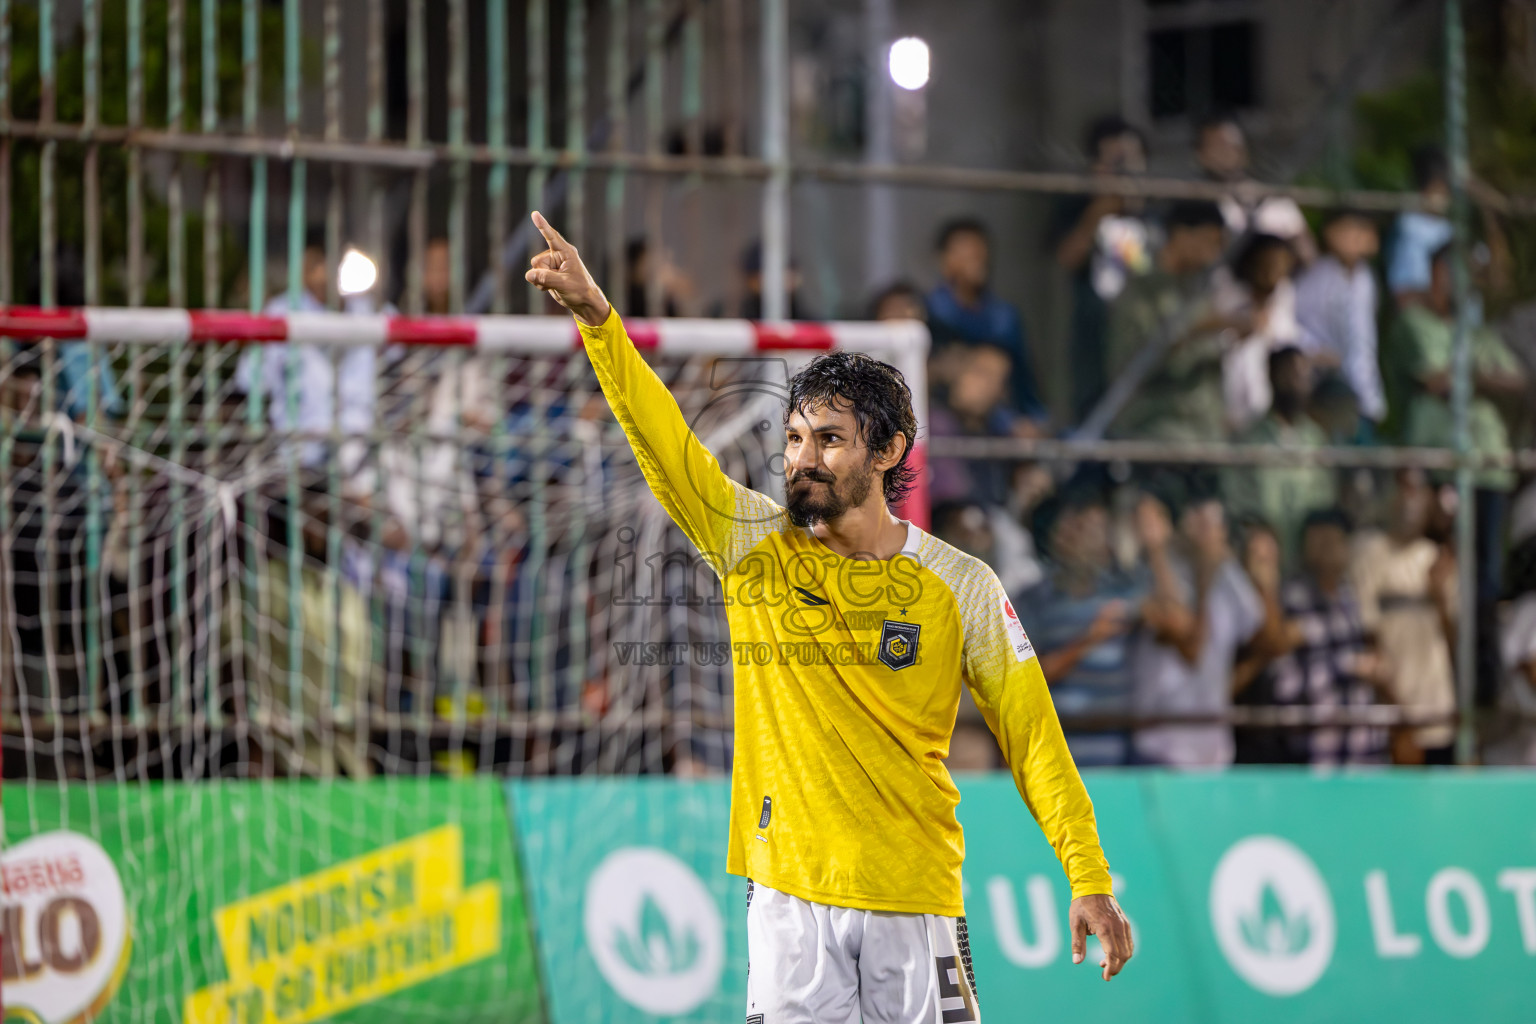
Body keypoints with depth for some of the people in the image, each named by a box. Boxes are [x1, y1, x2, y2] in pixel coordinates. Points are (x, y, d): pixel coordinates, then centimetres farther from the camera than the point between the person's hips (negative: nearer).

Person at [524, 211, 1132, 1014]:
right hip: (787, 893, 1)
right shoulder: (755, 547, 4)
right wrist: (595, 316, -20)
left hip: (914, 897, -1)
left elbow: (1031, 734, 2)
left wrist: (1089, 879, -4)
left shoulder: (960, 586, 1)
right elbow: (661, 438, -6)